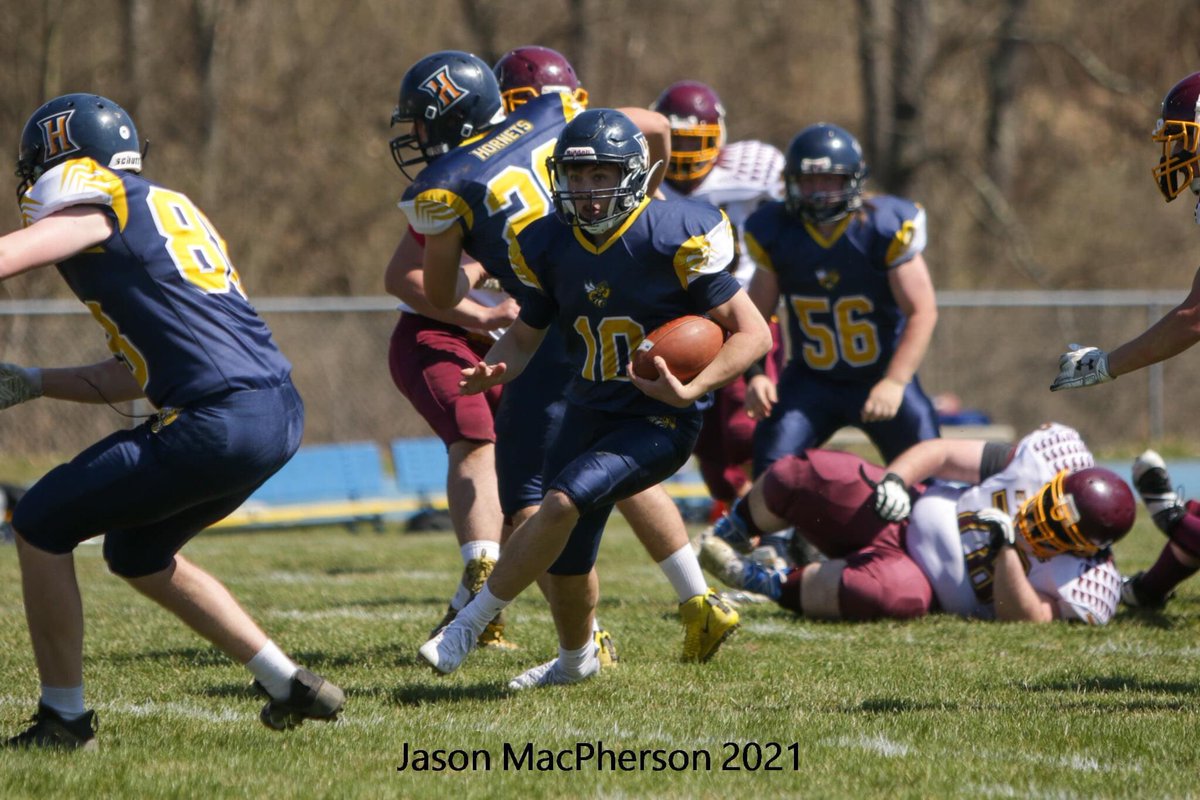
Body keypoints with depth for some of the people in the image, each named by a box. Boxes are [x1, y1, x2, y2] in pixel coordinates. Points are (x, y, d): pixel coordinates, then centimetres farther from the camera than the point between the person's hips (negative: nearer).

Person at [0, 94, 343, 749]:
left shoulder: (101, 211, -2)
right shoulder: (164, 212, 25)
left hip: (221, 423, -9)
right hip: (279, 414, 9)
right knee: (139, 553, 28)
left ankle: (63, 719, 9)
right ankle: (290, 687, 26)